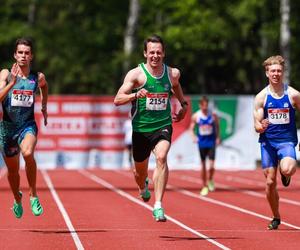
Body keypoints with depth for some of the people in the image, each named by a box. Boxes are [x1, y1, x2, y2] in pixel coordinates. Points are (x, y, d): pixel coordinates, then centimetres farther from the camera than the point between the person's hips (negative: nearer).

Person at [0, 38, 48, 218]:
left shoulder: (38, 77, 1)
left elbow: (44, 86, 26)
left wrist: (44, 106, 25)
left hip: (28, 125, -1)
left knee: (28, 153, -33)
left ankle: (34, 195, -18)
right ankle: (17, 199, 43)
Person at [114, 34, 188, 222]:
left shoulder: (173, 73, 1)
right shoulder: (136, 74, -9)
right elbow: (117, 100, -16)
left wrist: (183, 105, 15)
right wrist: (135, 95, -32)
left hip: (163, 126, 0)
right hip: (141, 129, 0)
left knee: (161, 158, -28)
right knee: (140, 170, 14)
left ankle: (158, 206, -29)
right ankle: (143, 187, 54)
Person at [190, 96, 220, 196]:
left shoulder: (213, 115, -4)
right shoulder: (196, 116, -3)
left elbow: (217, 127, 8)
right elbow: (191, 128, 6)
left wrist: (218, 138, -1)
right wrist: (193, 136, -12)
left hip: (211, 143, -1)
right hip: (201, 143, 1)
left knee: (211, 165, -10)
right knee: (203, 165, 4)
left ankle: (210, 180, 20)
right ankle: (204, 186, 15)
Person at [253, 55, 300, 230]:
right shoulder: (261, 97, 0)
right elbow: (257, 125, 0)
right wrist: (261, 127, -24)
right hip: (268, 142, 2)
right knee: (270, 182, 3)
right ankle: (276, 218, 21)